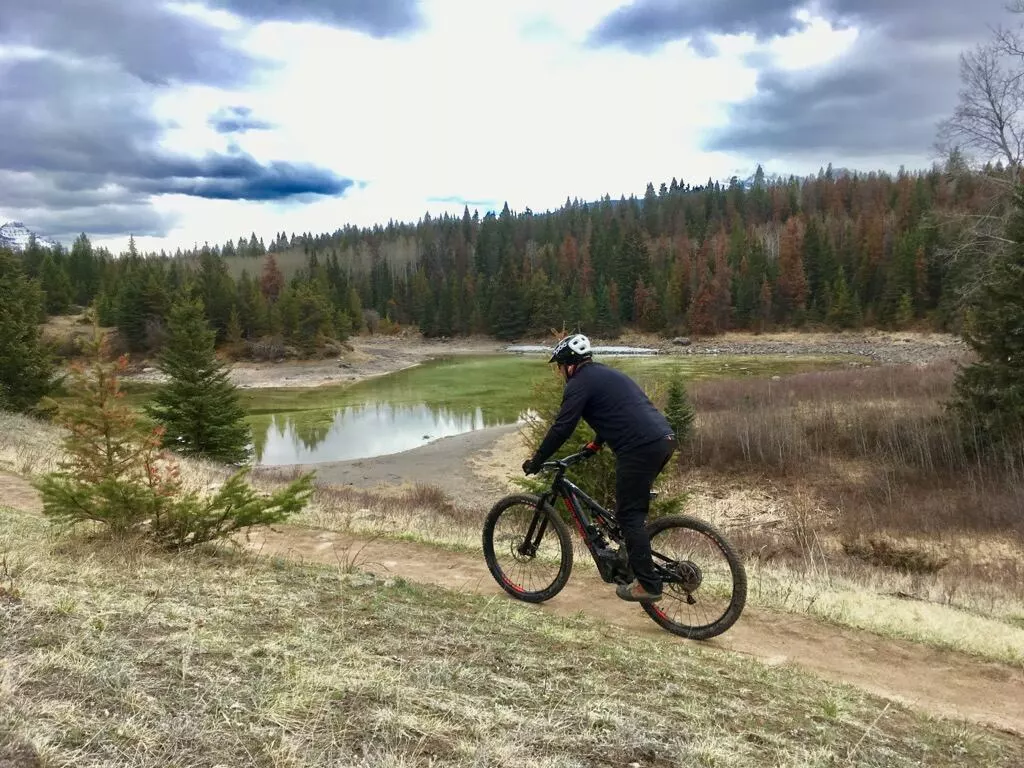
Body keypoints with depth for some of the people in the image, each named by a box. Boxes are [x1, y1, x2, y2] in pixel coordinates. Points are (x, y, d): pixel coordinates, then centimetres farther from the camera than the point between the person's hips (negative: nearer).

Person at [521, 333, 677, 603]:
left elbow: (562, 428, -7)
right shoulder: (606, 374, 26)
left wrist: (536, 461, 2)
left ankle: (648, 585, 1)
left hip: (640, 448, -9)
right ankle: (635, 563, 30)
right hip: (664, 440, 9)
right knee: (633, 508, 22)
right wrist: (597, 443, 52)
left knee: (629, 515, -1)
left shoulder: (580, 383, -3)